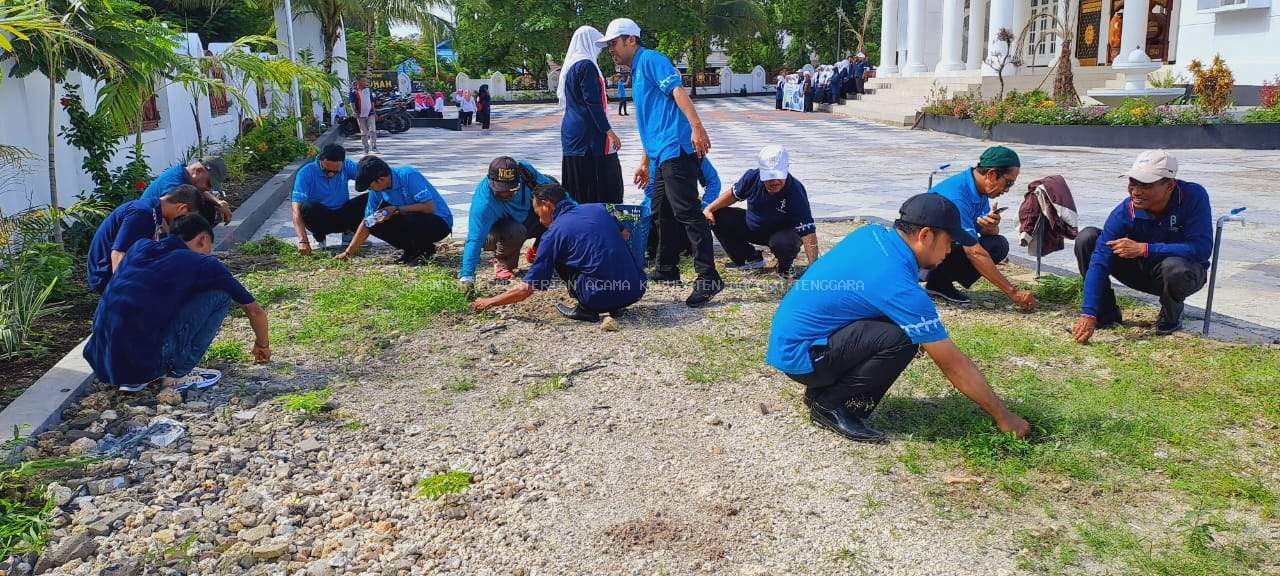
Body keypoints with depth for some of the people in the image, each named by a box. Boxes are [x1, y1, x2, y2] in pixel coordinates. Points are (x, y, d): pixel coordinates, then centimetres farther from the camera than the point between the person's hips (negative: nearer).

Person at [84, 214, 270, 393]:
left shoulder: (139, 246, 17)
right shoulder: (203, 264, 2)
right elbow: (255, 311, 12)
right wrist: (262, 345, 32)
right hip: (144, 362, -6)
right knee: (220, 295, 3)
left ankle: (135, 378, 18)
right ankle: (177, 374, 7)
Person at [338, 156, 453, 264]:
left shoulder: (408, 176, -23)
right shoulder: (377, 190, -3)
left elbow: (429, 207, -27)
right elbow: (367, 223, 4)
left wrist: (396, 210, -26)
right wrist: (349, 252, 0)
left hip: (440, 222, -7)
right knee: (374, 224, -12)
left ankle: (425, 249, -7)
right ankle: (412, 249, 2)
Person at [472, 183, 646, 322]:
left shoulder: (554, 233, -3)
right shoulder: (598, 208, 10)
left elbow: (526, 289, -1)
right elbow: (624, 235, 30)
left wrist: (489, 302, 13)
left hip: (603, 298, -5)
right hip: (637, 290, 5)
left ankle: (586, 309, 6)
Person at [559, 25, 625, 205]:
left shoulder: (570, 66, 17)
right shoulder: (586, 65, -11)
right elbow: (593, 103, -17)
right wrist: (609, 131, -15)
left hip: (571, 133, 9)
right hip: (589, 134, -9)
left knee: (577, 187, 9)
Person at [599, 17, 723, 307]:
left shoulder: (651, 59, -3)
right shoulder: (636, 73, 26)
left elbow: (678, 90, -18)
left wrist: (696, 126, -31)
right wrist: (645, 162, 31)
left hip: (676, 148, -11)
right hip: (663, 153, 11)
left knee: (687, 211, -14)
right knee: (663, 211, 16)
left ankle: (708, 279, -16)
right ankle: (667, 270, 28)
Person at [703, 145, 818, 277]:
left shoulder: (796, 192, -34)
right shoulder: (753, 177, -22)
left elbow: (808, 232, -39)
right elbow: (734, 194, 1)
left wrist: (813, 269, -47)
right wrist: (709, 209, -6)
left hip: (784, 231, -5)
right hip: (751, 226, 5)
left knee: (783, 242, -40)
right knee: (718, 217, -7)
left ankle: (785, 267, 0)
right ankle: (751, 259, 9)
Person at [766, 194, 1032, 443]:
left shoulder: (873, 232, 0)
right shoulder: (901, 287, -23)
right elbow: (953, 365, -16)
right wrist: (1003, 416, -5)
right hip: (799, 356, -9)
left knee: (905, 323, 7)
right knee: (900, 340, -23)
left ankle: (825, 388, 10)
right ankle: (828, 403, -6)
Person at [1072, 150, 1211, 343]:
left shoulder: (1194, 196, -26)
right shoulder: (1125, 211, -22)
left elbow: (1201, 249, -32)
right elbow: (1099, 261, -28)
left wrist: (1143, 249, -36)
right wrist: (1088, 315, -37)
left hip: (1187, 273, -2)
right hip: (1142, 271, 3)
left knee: (1174, 266, -40)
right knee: (1087, 238, -17)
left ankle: (1171, 314, -4)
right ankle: (1107, 312, -4)